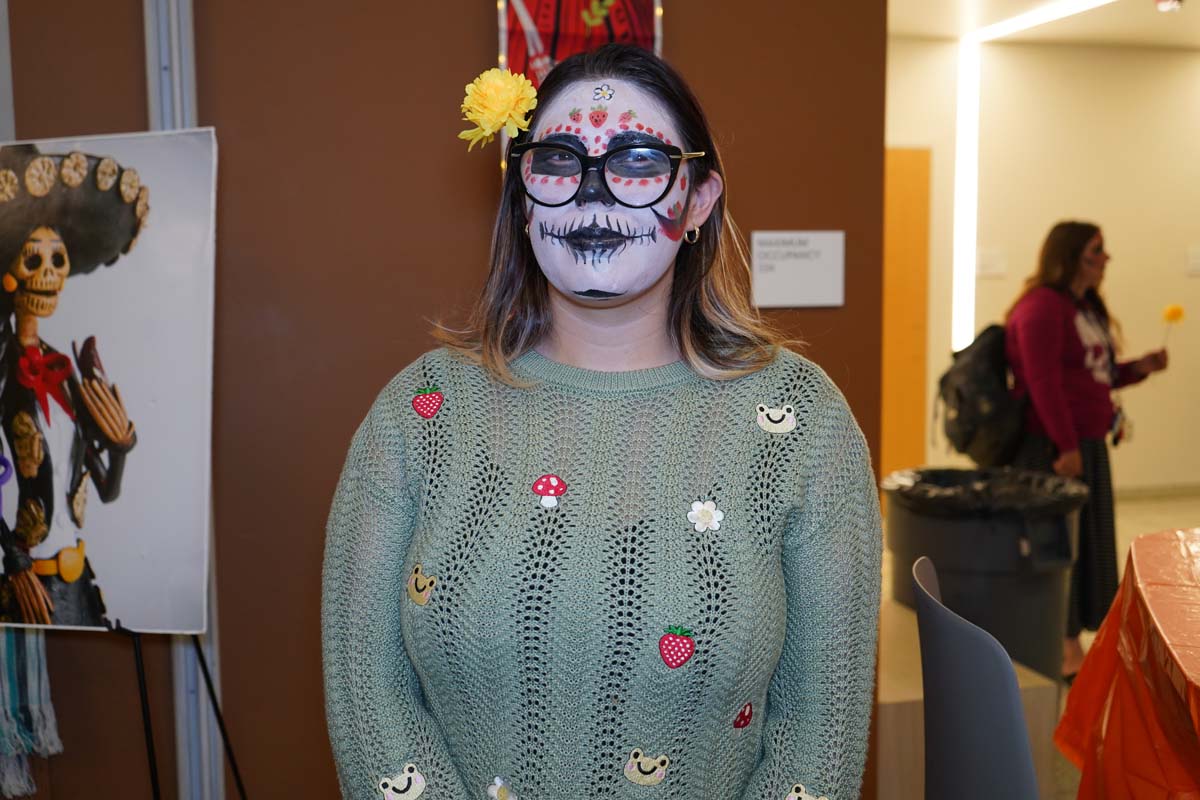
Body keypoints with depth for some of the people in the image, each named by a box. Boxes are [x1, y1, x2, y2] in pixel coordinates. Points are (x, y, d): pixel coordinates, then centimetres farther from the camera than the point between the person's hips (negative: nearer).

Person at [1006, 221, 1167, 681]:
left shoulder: (1085, 307, 17)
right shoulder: (1042, 307, -14)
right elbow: (1043, 383, -20)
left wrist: (1138, 369, 7)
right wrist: (1067, 446, -22)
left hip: (1088, 443, 10)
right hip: (1053, 447, -10)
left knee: (1088, 544, 13)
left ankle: (1071, 647, 24)